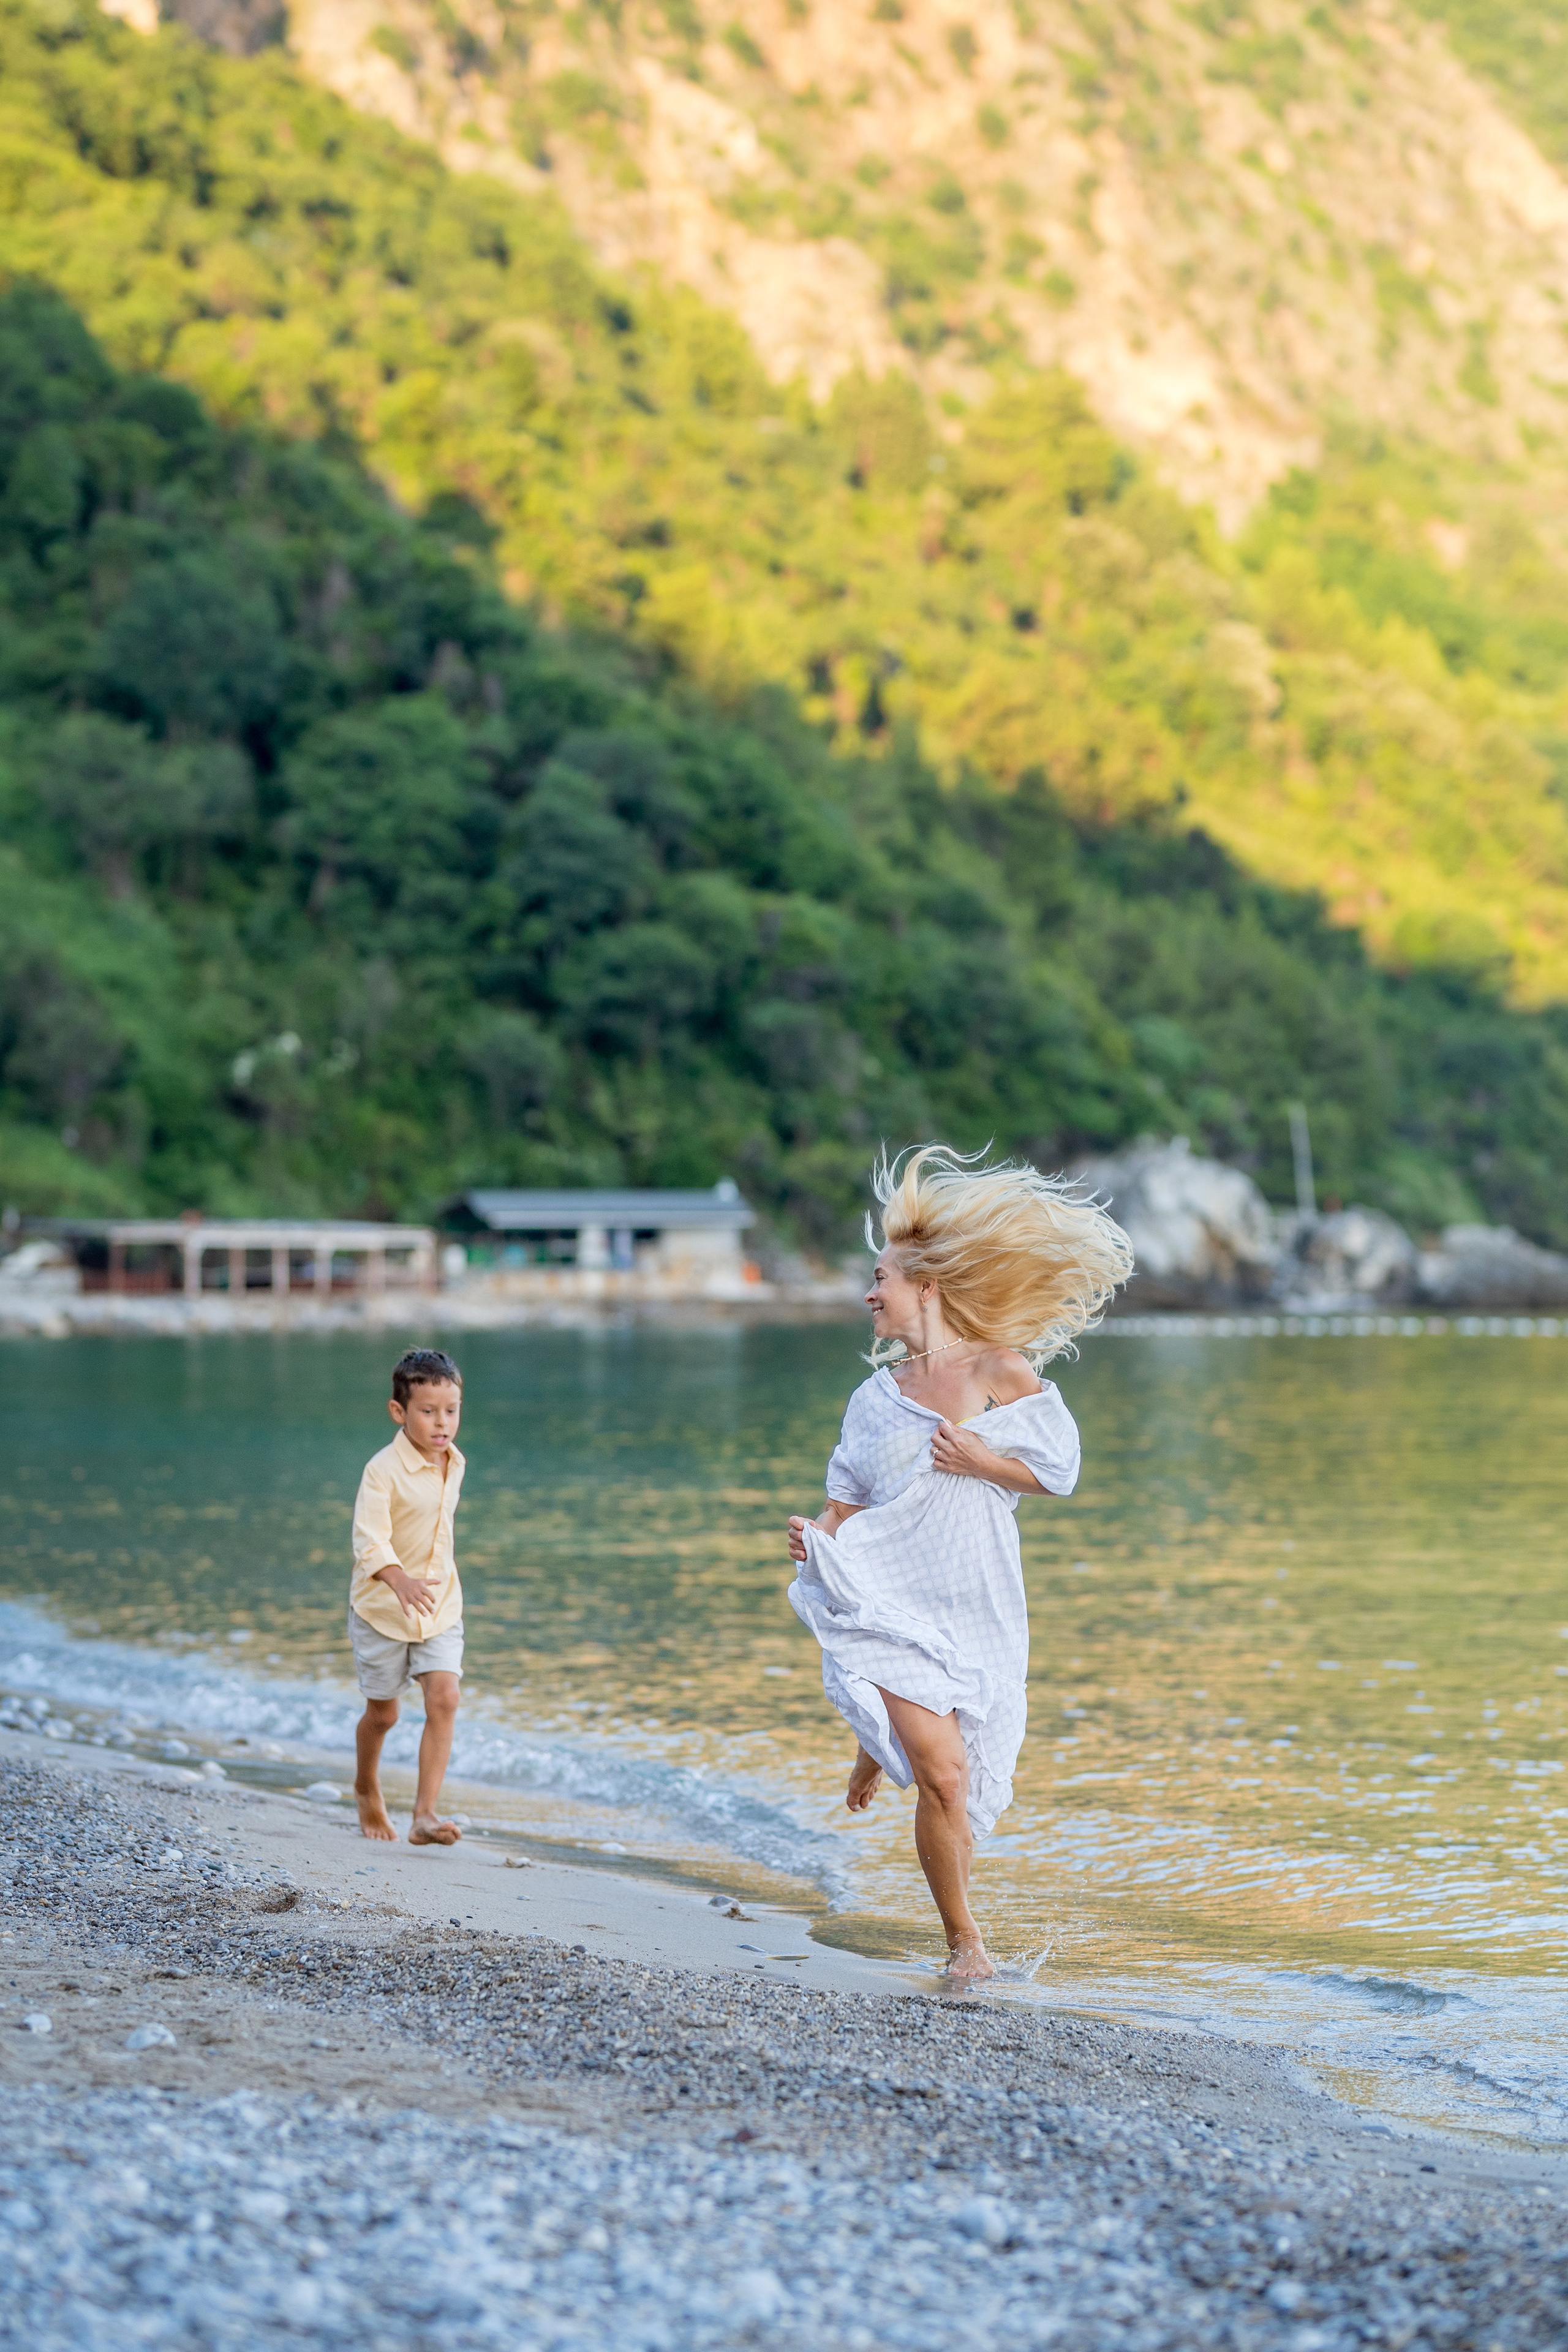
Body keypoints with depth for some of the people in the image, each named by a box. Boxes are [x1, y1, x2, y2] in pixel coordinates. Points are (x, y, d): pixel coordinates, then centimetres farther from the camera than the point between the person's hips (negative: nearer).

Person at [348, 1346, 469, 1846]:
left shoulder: (454, 1466, 1)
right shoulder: (384, 1470, -20)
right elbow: (369, 1540, -29)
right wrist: (399, 1580, -46)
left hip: (441, 1607, 4)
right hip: (383, 1608, -4)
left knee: (444, 1699, -14)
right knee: (383, 1712, 11)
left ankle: (425, 1815, -14)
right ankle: (367, 1789, 41)